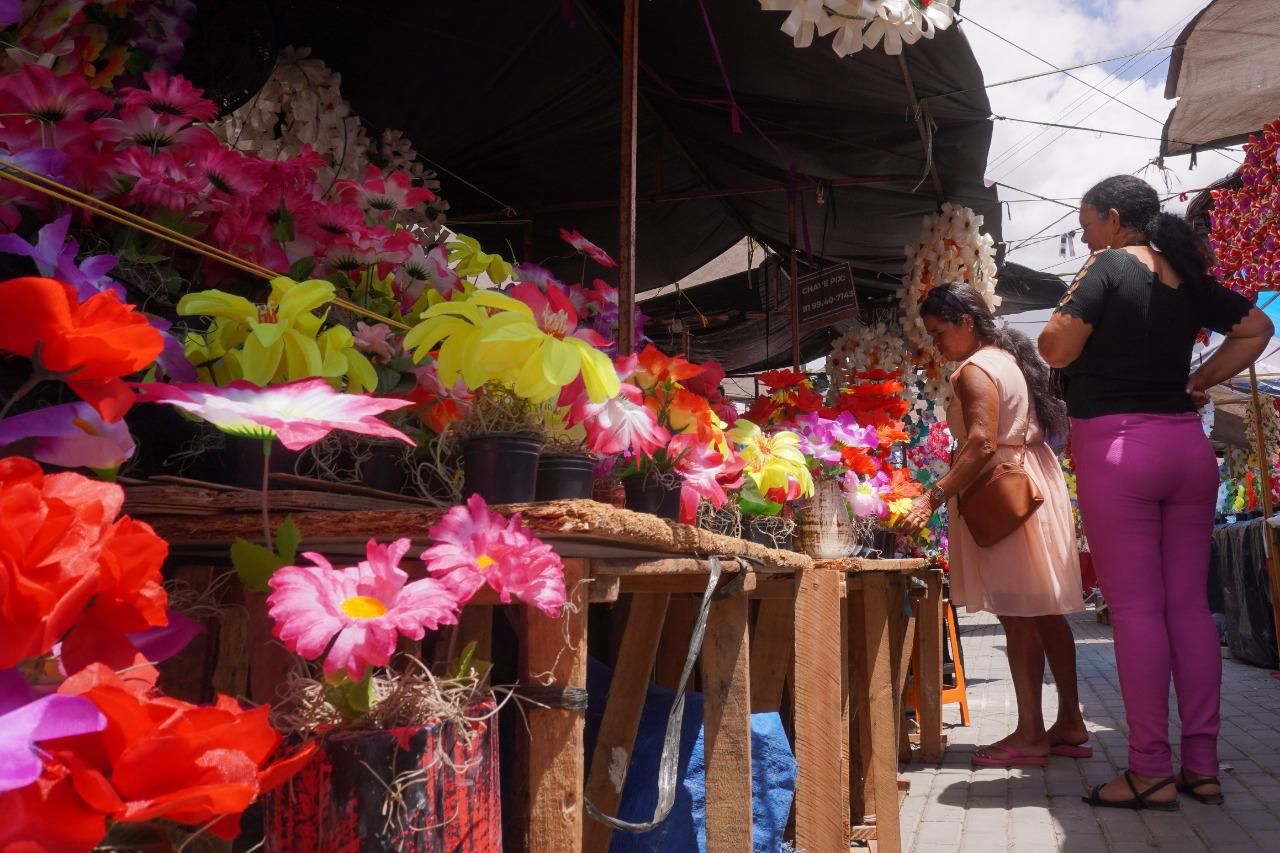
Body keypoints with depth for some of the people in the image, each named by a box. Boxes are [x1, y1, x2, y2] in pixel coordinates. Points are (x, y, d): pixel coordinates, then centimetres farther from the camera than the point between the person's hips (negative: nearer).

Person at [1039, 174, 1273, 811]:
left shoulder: (1108, 267, -6)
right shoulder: (1187, 276, 13)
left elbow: (1056, 349, -13)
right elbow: (1256, 328, 20)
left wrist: (1078, 289, 3)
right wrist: (1199, 382, 15)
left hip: (1116, 446, -6)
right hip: (1187, 444, 7)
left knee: (1135, 608, -4)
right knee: (1189, 604, 8)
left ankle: (1151, 772, 0)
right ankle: (1202, 765, 12)